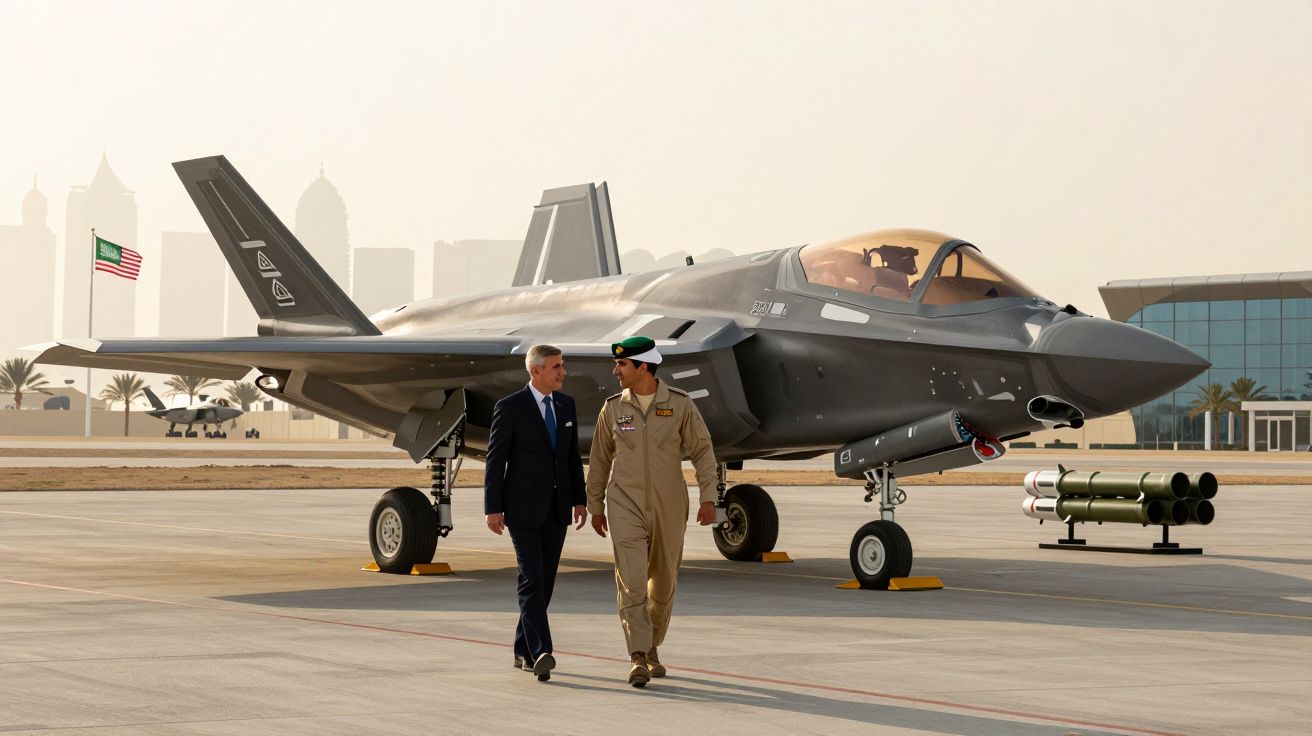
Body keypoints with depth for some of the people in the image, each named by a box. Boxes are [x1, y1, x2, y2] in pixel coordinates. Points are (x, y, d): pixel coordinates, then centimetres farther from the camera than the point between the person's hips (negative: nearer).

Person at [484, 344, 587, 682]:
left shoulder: (565, 405, 9)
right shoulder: (509, 407, -9)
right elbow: (495, 460, -7)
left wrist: (579, 499, 10)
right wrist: (493, 509, -10)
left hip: (556, 508, 6)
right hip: (523, 507, -6)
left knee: (545, 579, 8)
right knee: (532, 579, -13)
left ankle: (524, 651, 19)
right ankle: (540, 653, -21)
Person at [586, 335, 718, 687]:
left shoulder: (680, 404, -6)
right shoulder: (613, 407, -1)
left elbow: (702, 450, -2)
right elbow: (599, 459, 9)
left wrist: (708, 497, -12)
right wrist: (595, 506, 13)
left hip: (669, 507, 1)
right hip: (626, 506, -1)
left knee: (663, 583, 11)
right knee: (631, 581, -15)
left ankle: (651, 648, 32)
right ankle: (638, 659, -17)